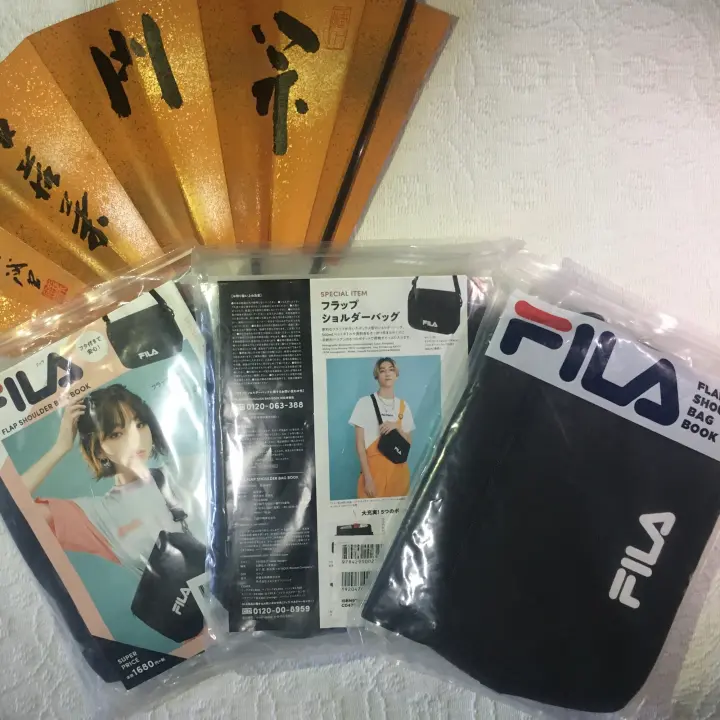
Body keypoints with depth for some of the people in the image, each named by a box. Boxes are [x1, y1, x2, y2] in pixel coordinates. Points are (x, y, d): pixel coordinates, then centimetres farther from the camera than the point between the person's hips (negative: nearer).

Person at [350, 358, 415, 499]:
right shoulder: (365, 402, -4)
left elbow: (409, 443, 9)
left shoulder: (403, 405, 8)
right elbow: (359, 444, -7)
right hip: (374, 468, -4)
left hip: (398, 469, 4)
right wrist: (367, 477, -14)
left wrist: (396, 427, -10)